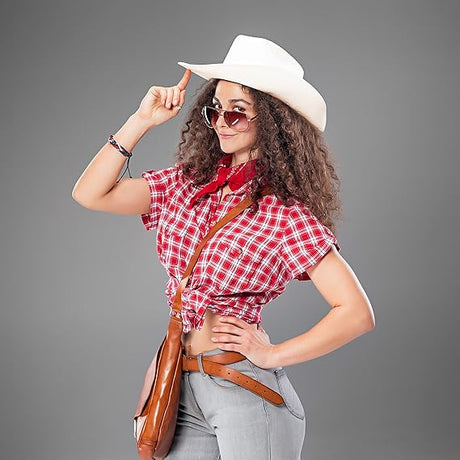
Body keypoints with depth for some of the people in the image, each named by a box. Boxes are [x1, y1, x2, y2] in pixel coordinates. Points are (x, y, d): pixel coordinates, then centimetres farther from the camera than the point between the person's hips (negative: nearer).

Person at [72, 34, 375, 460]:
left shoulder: (287, 212, -12)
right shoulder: (187, 182, 5)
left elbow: (357, 313, -15)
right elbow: (90, 194, 1)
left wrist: (272, 355, -12)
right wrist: (141, 121, -3)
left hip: (247, 390, -5)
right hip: (183, 388, 5)